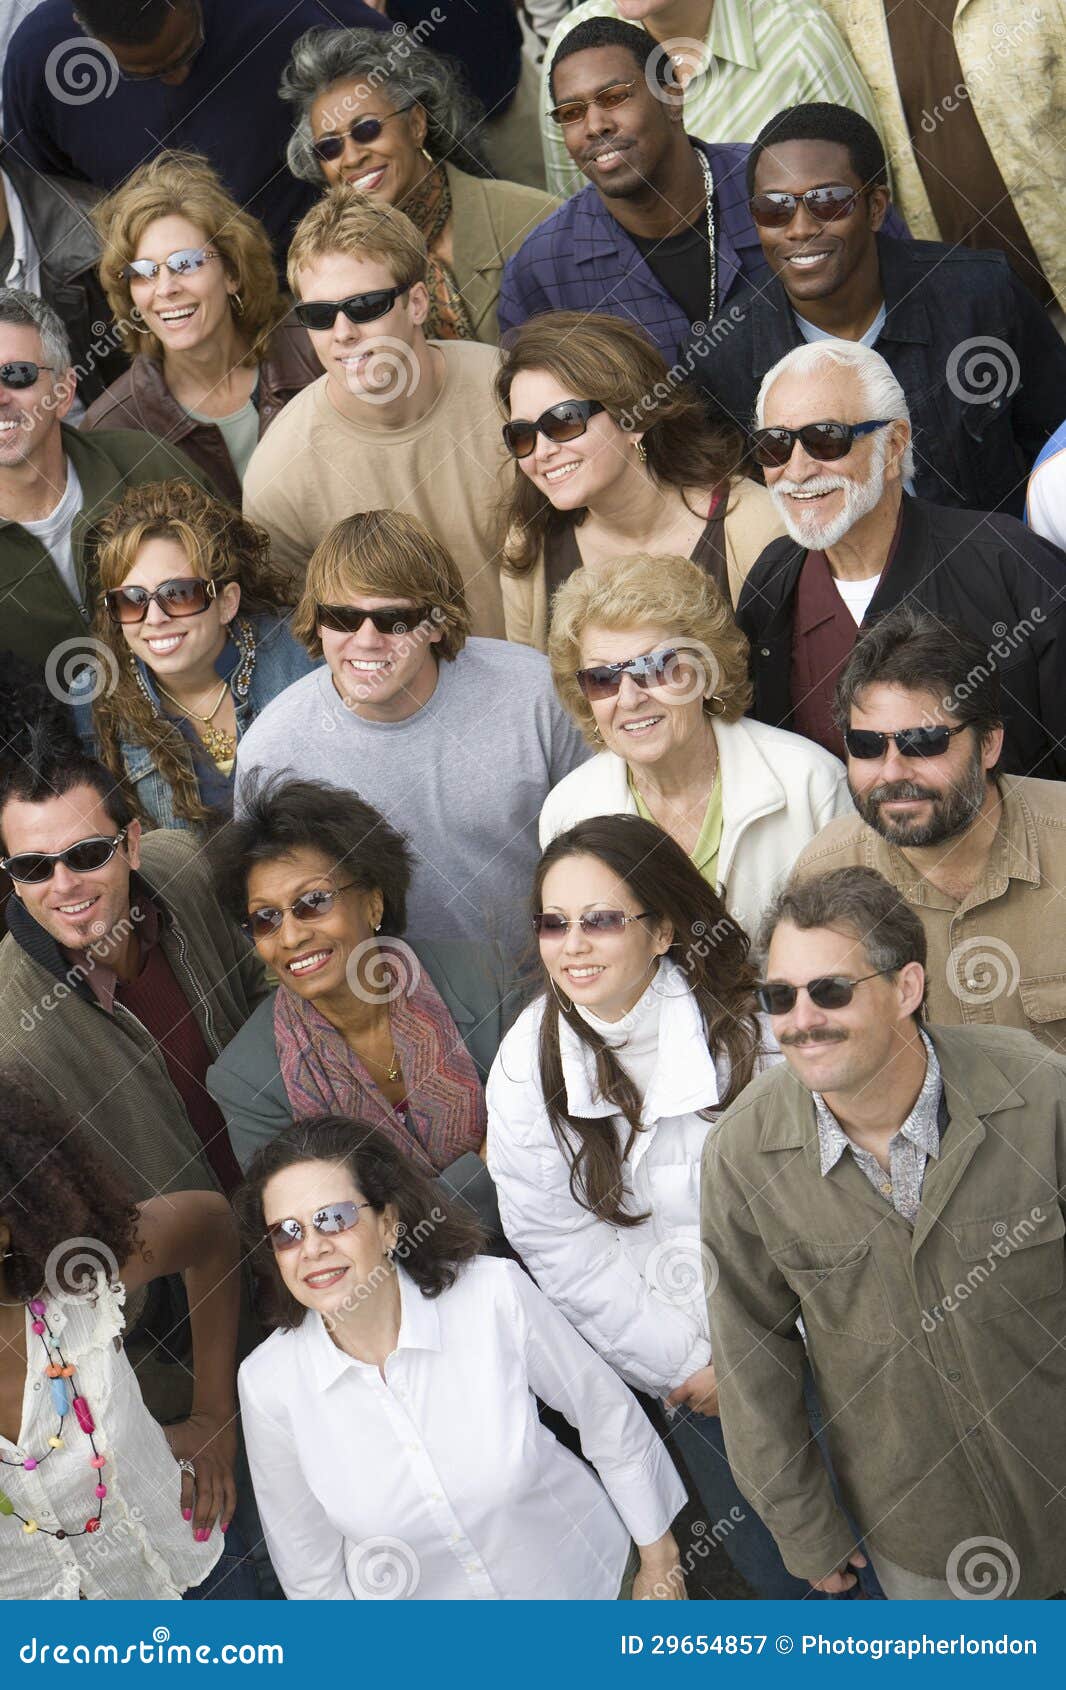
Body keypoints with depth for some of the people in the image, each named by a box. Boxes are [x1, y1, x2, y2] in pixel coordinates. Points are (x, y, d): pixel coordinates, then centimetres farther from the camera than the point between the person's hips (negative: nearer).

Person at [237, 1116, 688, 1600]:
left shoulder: (494, 1296, -23)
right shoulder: (269, 1385, -20)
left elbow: (610, 1418, -8)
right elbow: (307, 1563, -6)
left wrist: (659, 1561, 0)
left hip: (587, 1575, 0)